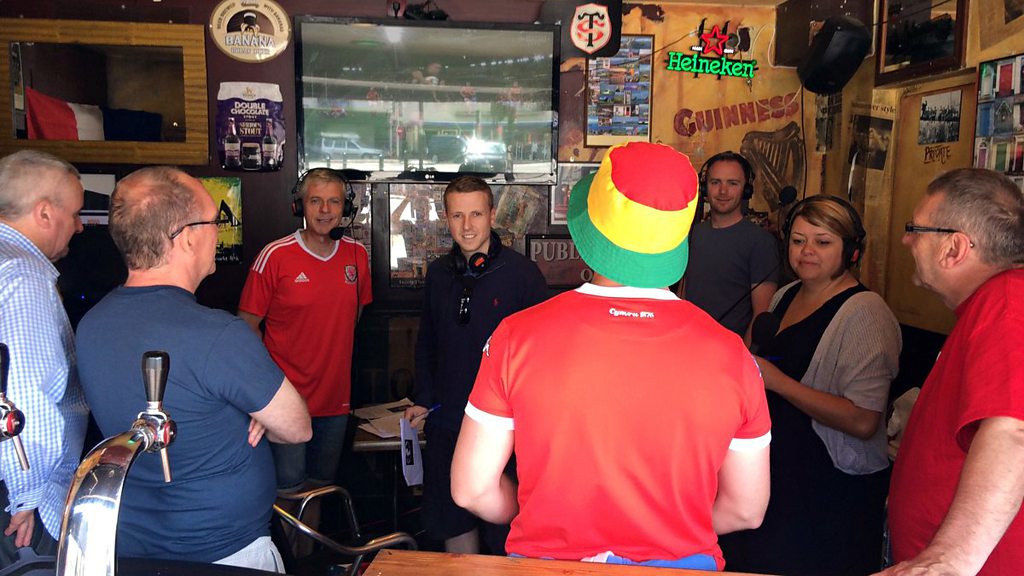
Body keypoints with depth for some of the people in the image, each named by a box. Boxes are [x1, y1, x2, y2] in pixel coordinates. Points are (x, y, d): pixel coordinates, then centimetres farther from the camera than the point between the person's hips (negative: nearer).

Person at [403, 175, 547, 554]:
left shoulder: (522, 272, -10)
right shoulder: (438, 274, 5)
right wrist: (423, 399, 10)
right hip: (446, 422, 5)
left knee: (505, 535, 6)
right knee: (452, 523, 18)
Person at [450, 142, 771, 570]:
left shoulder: (518, 337, -18)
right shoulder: (729, 354, -15)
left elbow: (471, 489, -11)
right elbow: (746, 510, -5)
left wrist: (543, 519, 6)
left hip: (546, 559, 0)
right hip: (683, 561, 1)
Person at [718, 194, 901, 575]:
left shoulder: (865, 313, -17)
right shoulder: (786, 296, 7)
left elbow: (864, 422, -25)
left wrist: (776, 381, -24)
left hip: (834, 490, -7)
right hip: (774, 471, 7)